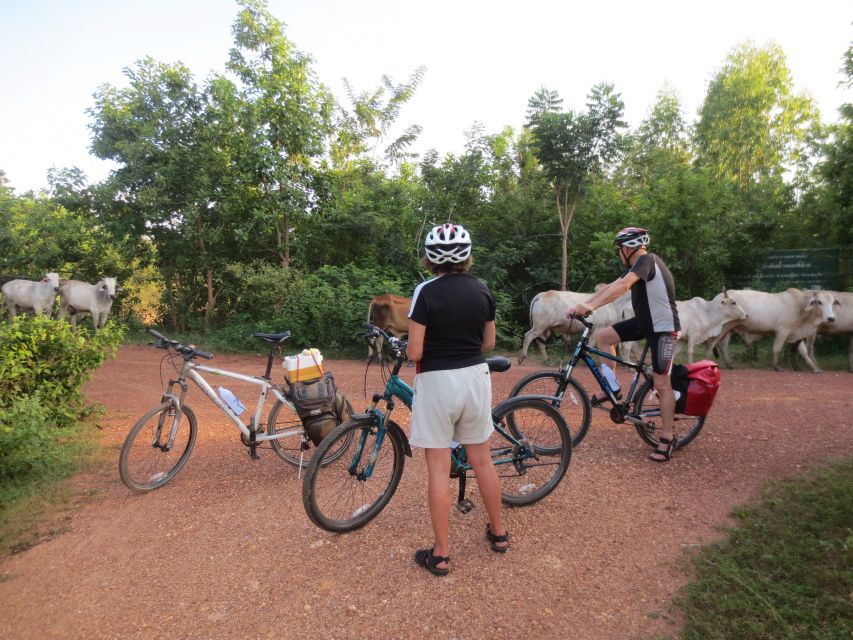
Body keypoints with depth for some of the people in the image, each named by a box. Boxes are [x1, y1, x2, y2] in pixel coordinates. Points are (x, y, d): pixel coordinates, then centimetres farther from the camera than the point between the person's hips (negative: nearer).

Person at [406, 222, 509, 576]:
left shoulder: (426, 292, -14)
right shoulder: (482, 290, 2)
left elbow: (415, 352, -15)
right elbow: (489, 342, 9)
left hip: (437, 382, -5)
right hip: (475, 377, 5)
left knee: (439, 469, 5)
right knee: (482, 460, 19)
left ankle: (441, 554, 17)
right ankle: (499, 532, 36)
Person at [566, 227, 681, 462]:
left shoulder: (647, 260, -19)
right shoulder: (637, 266, 11)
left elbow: (623, 286, -36)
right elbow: (610, 287, 5)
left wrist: (591, 305, -45)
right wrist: (581, 306, -6)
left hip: (663, 328, -9)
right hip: (645, 322, 9)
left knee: (661, 383, -4)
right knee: (601, 336, -1)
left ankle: (667, 438, 9)